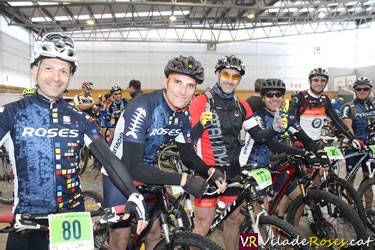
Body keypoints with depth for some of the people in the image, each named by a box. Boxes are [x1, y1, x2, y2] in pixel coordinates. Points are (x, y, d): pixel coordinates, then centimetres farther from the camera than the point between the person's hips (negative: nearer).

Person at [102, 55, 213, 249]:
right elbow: (132, 166, -37)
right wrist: (183, 180, -41)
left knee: (154, 232, 11)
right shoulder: (142, 108, -32)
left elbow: (188, 153, 3)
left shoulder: (183, 115, -9)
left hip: (145, 172, 6)